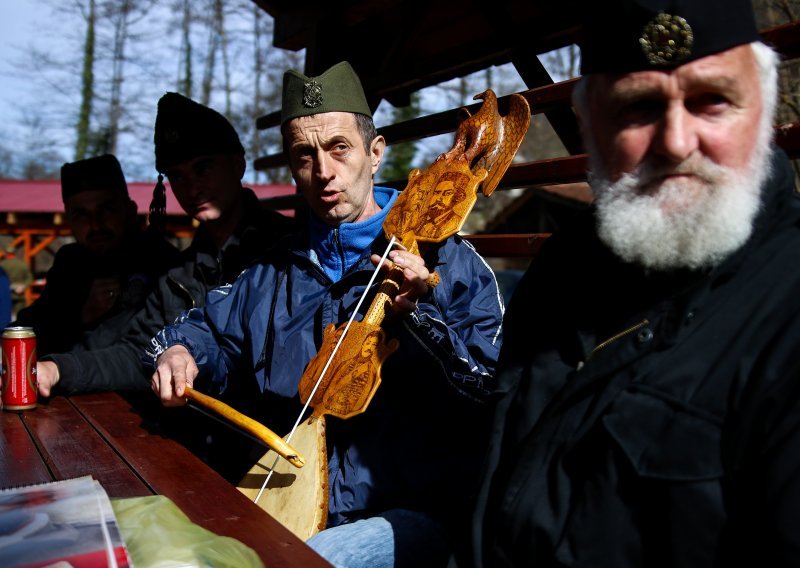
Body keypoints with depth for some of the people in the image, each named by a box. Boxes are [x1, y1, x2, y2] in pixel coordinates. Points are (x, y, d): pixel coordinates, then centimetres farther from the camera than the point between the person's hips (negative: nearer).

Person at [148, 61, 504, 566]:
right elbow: (211, 330, 26)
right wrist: (181, 351, 3)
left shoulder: (450, 263, -4)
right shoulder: (276, 271, 12)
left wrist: (416, 316, -24)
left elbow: (497, 402, -11)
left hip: (413, 512, -4)